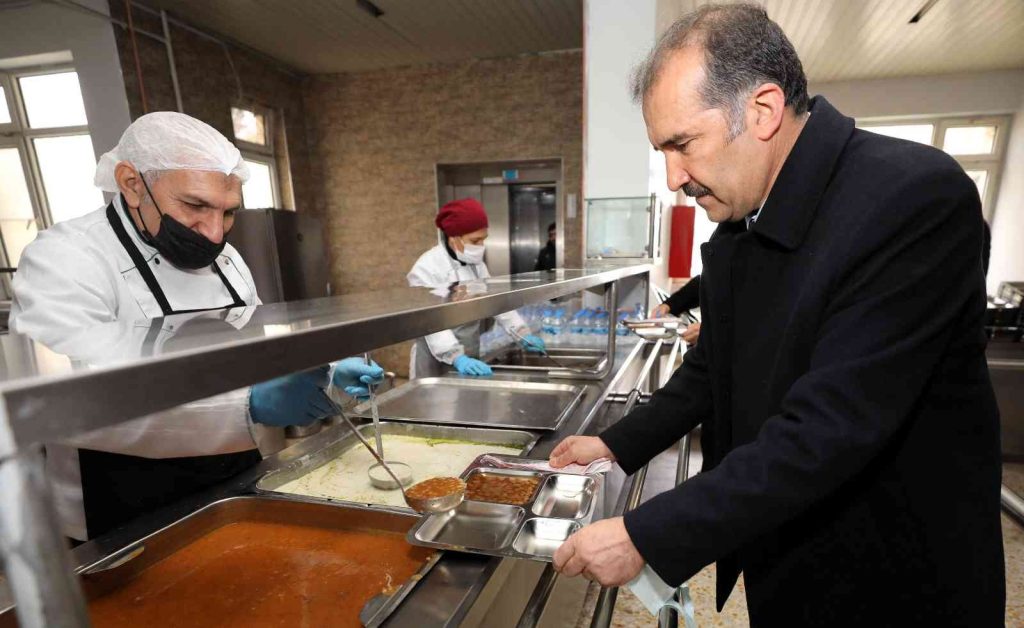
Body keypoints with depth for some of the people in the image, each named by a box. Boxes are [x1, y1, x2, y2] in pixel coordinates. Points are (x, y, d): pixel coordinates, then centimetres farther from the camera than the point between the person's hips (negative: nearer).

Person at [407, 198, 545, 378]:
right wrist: (457, 357, -37)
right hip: (436, 361, -6)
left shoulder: (476, 264, 5)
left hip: (470, 356, 7)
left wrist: (523, 334, -5)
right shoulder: (427, 267, -18)